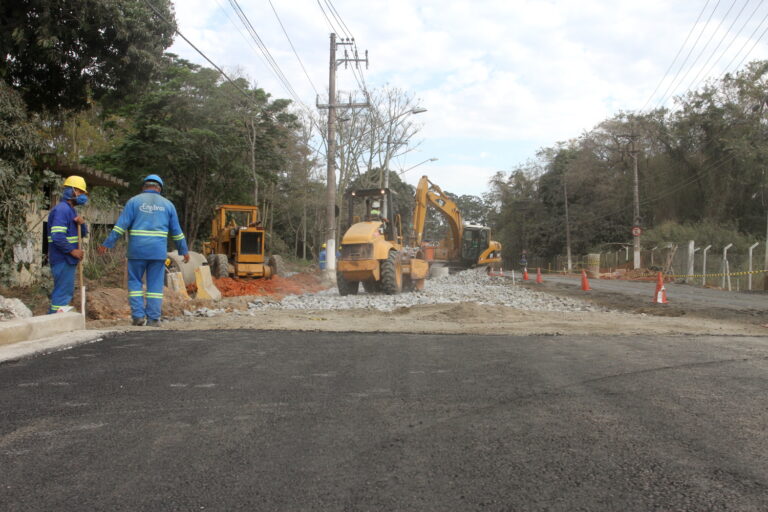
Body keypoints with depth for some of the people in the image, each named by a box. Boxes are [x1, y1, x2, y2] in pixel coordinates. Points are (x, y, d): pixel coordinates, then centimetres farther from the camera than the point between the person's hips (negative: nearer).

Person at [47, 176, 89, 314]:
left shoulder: (71, 210, 17)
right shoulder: (62, 209, -15)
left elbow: (84, 234, 17)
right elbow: (57, 237, -25)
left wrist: (82, 224, -3)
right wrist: (73, 251, -17)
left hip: (68, 260, 11)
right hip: (62, 259, -11)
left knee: (67, 292, 17)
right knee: (62, 292, -8)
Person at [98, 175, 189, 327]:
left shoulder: (134, 201, 4)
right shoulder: (167, 204, 10)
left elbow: (121, 225, -3)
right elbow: (176, 231, 12)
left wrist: (107, 244, 0)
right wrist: (184, 250, 19)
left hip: (137, 251, -1)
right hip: (158, 251, 1)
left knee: (134, 282, 9)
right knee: (155, 285, 4)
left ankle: (138, 315, 2)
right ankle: (153, 319, 4)